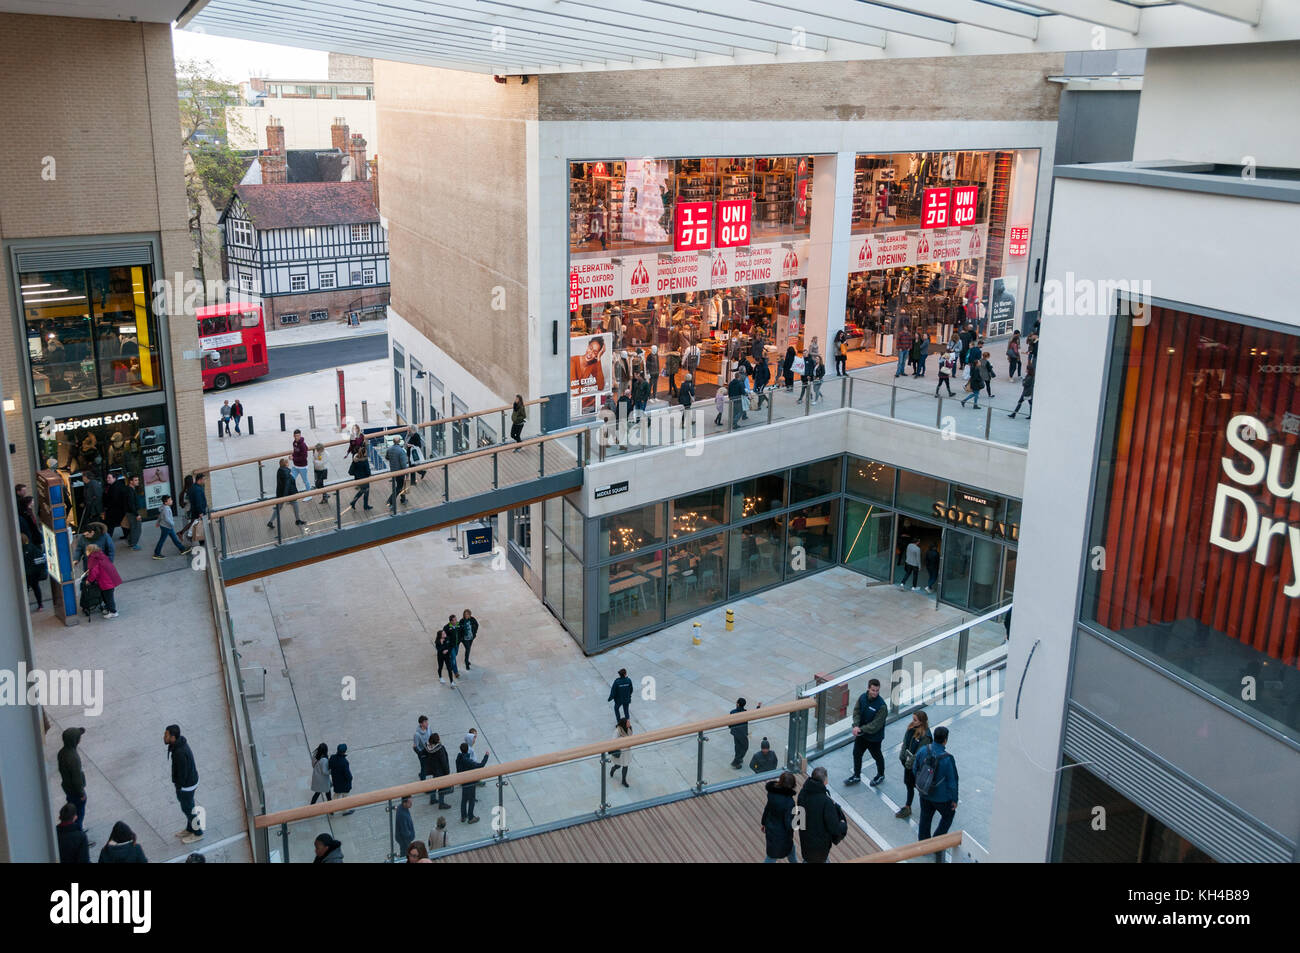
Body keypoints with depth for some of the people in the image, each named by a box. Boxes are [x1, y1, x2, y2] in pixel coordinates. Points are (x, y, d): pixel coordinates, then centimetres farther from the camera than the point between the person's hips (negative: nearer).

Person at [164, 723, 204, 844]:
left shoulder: (180, 752, -37)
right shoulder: (180, 741, -8)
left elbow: (182, 773, -27)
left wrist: (178, 789, -13)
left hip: (186, 785, -9)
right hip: (191, 779, 9)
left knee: (188, 808, 14)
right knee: (187, 805, 27)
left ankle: (197, 833, 35)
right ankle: (190, 829, 48)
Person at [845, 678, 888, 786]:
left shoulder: (882, 706, -29)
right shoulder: (862, 697, -11)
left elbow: (876, 724, -27)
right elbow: (856, 711, -3)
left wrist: (861, 729, -27)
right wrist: (856, 726, -19)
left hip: (874, 736, -5)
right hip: (861, 733, 6)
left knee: (876, 756, 18)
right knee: (857, 753, 19)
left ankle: (880, 775, 44)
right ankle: (856, 775, 40)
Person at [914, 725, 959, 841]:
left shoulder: (922, 750, -15)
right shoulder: (948, 759, -28)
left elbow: (915, 769, 0)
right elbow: (952, 782, -17)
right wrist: (954, 799, -2)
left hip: (923, 793, 4)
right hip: (941, 797, -4)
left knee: (925, 818, 23)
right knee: (948, 816, 23)